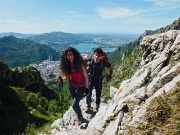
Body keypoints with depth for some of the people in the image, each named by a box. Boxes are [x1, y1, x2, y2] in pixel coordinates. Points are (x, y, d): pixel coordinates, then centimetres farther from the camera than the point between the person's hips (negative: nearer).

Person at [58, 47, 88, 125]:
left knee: (74, 105, -9)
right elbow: (67, 77, 2)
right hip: (72, 87, 5)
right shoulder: (67, 65, -7)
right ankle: (79, 116, 48)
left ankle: (79, 117, 23)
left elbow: (85, 76, -11)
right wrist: (61, 80, -20)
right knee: (76, 103, 20)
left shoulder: (80, 64, -19)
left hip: (81, 87, -4)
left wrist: (86, 88, -9)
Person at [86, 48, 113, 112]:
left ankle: (97, 107, 37)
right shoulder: (90, 61, -20)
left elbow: (111, 68, -3)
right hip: (91, 79, 0)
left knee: (98, 95, 9)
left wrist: (109, 77, -1)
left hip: (99, 80, 0)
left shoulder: (104, 62, -22)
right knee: (88, 95, 3)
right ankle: (88, 105, 32)